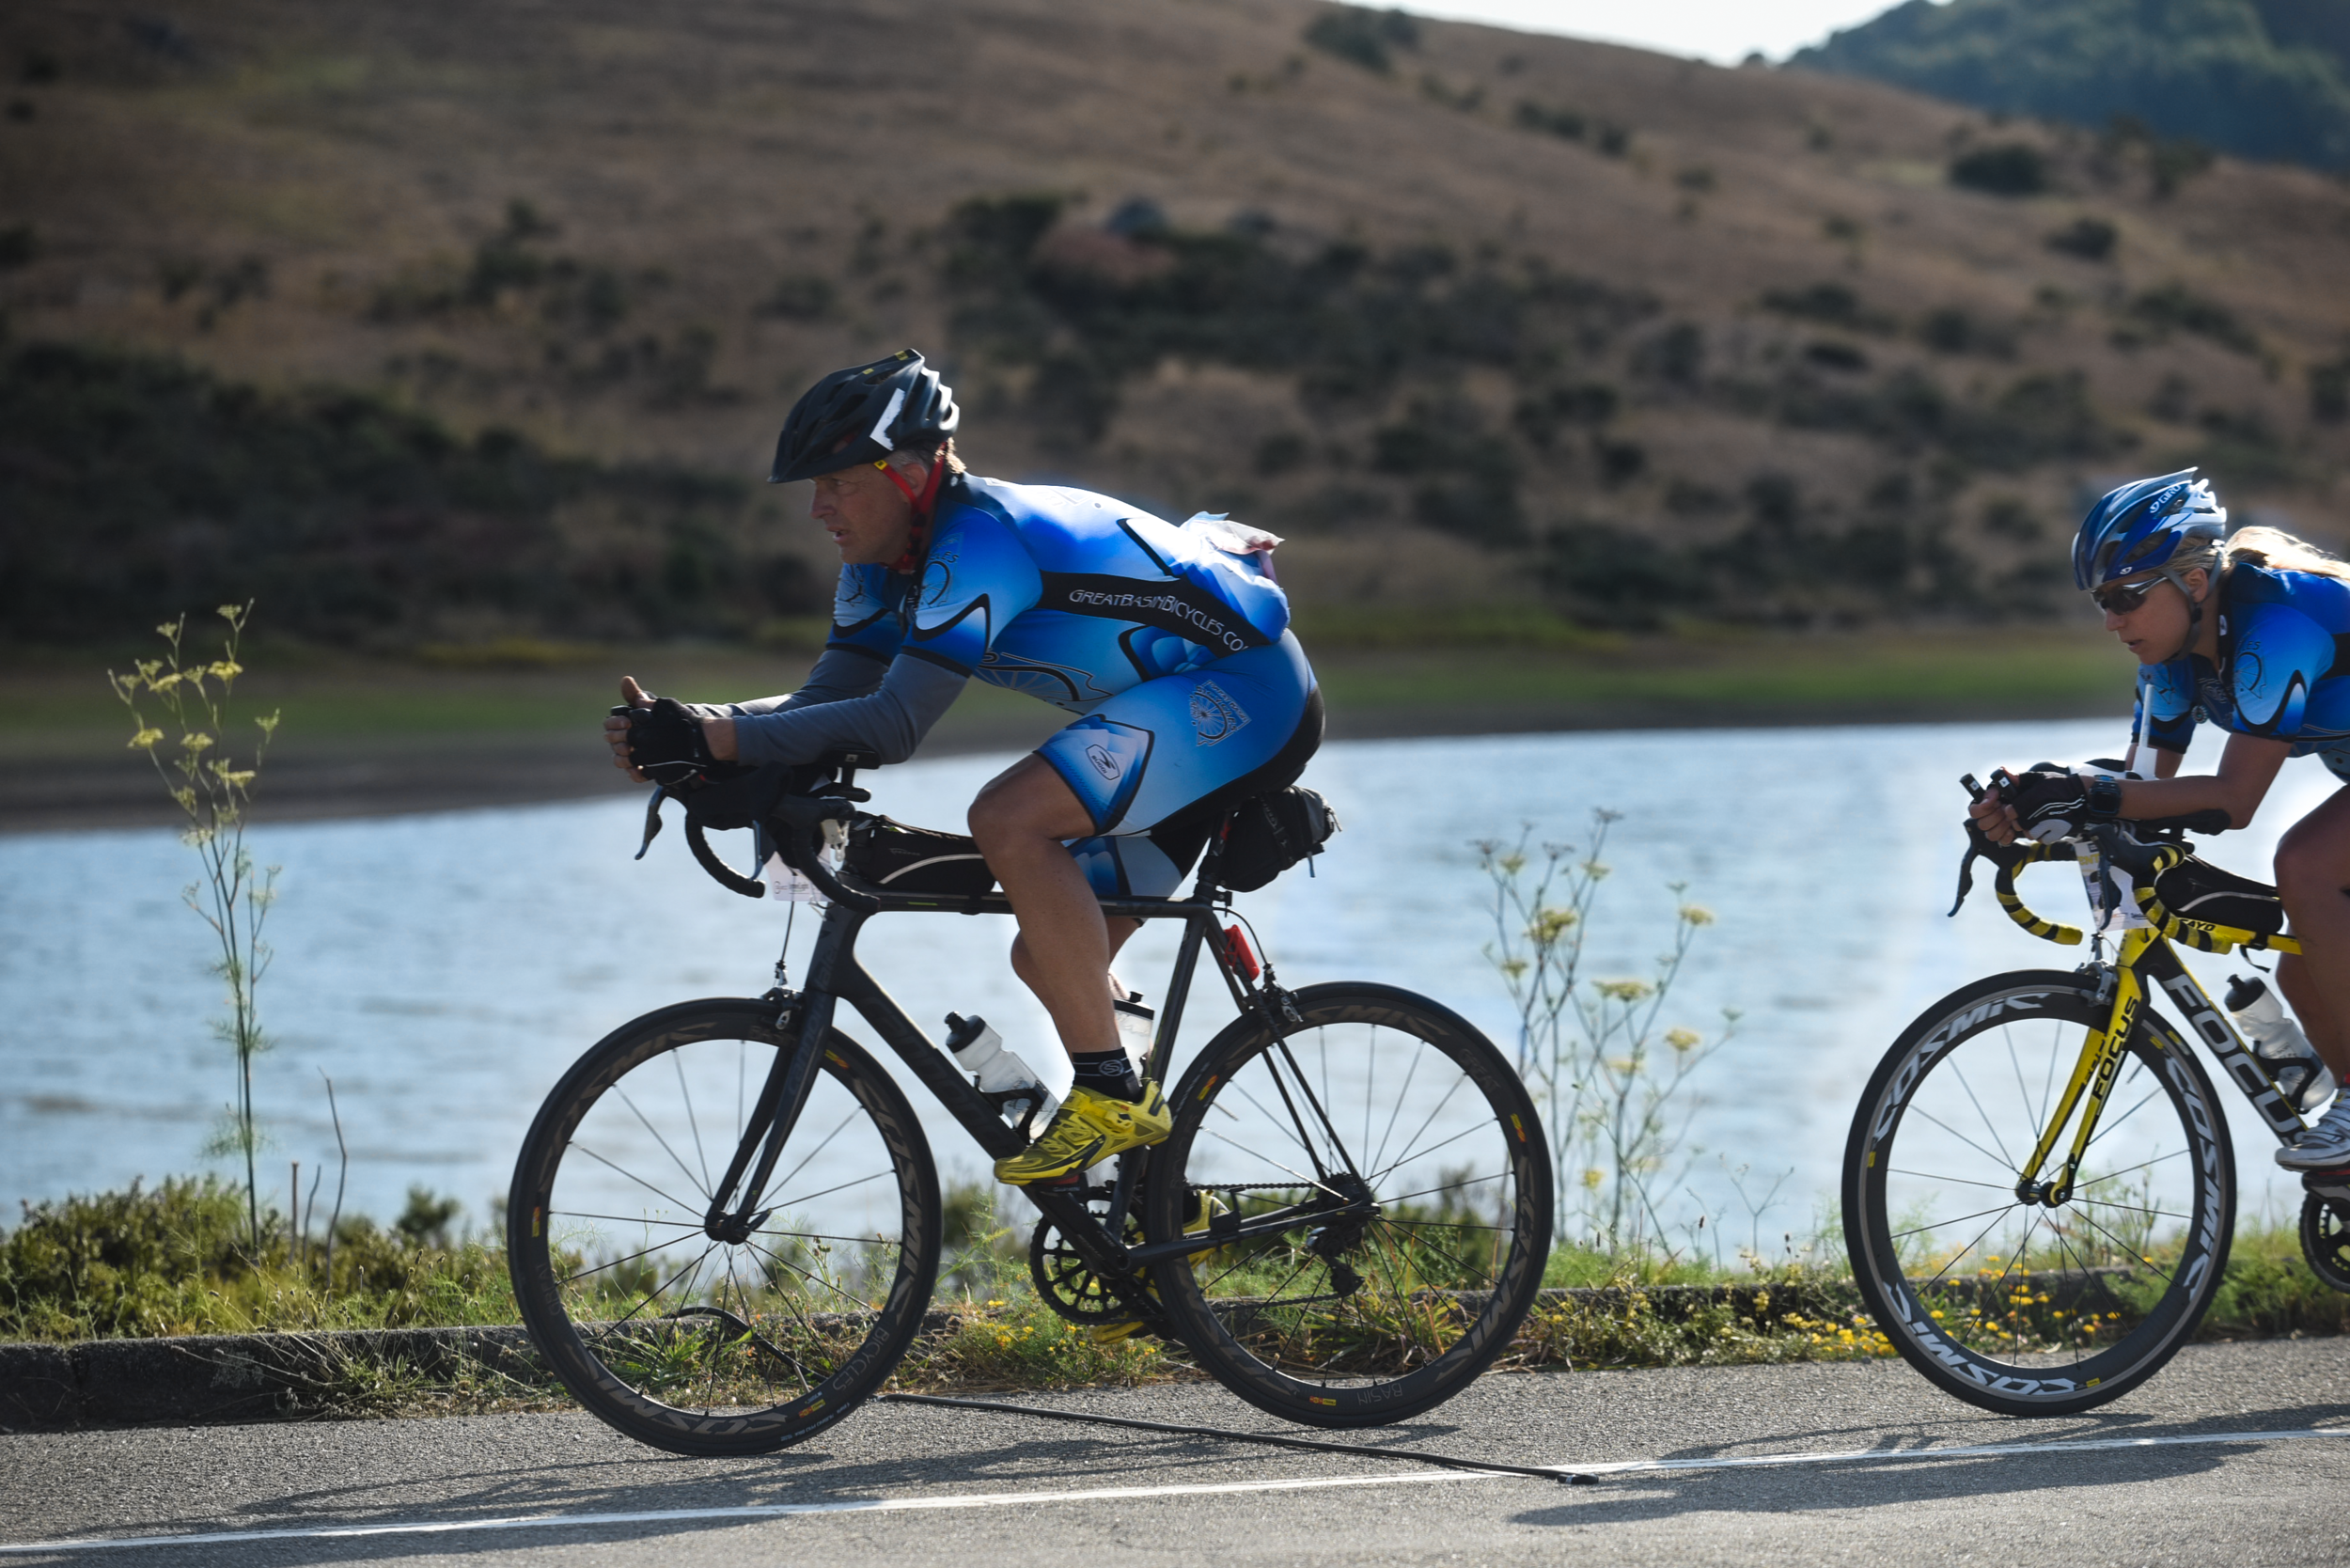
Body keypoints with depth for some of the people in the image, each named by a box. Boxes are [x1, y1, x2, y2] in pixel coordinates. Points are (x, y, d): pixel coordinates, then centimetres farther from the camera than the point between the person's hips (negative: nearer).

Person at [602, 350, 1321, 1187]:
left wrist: (714, 738, -35)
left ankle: (1114, 1096, -20)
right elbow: (831, 695, 1)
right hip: (1187, 707, 10)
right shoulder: (887, 560, 4)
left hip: (1250, 691, -10)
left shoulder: (977, 542, -25)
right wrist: (683, 727, -15)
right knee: (1049, 957, 8)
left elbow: (894, 724, -32)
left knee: (1008, 819, -28)